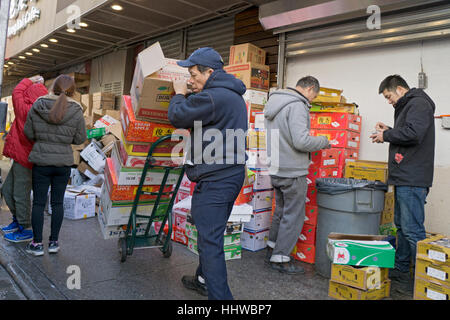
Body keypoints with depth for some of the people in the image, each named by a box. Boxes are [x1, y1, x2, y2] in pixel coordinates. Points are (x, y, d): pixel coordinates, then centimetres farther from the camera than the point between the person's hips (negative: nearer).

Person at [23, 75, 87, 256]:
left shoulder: (37, 107, -5)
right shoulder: (76, 111, -9)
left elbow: (29, 133, 3)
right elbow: (80, 139, -2)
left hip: (41, 161, 0)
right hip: (64, 162, 0)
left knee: (38, 203, 9)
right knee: (57, 202, 11)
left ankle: (37, 244, 16)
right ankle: (54, 242, 19)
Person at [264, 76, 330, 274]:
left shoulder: (274, 102, 14)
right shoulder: (297, 105, -16)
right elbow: (301, 141, -24)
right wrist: (324, 142, -7)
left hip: (276, 169, 9)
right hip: (292, 171, -9)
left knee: (281, 211, 21)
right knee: (294, 215, 4)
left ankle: (272, 250, 31)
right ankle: (281, 258, 13)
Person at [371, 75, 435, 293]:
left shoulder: (418, 103, -9)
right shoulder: (407, 106, 22)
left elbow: (413, 134, -24)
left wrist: (386, 135, -10)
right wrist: (389, 130, 14)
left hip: (412, 180, -11)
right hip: (404, 178, 11)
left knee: (412, 230, -9)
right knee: (401, 226, 16)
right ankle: (400, 269, 27)